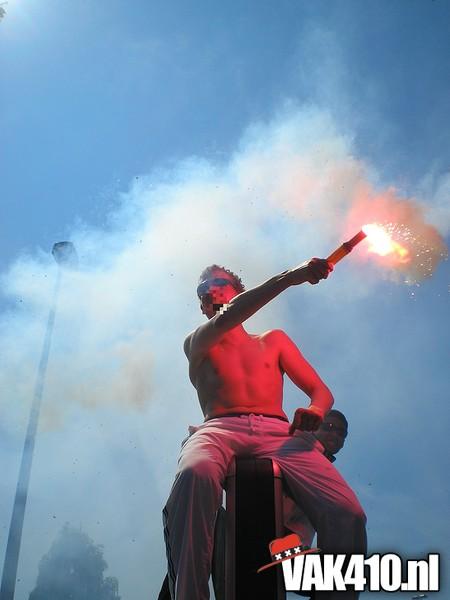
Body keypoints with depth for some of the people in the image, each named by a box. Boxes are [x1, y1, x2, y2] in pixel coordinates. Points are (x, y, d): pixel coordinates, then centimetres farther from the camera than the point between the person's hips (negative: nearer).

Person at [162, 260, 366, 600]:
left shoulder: (274, 340, 31)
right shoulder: (196, 344, 25)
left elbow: (322, 391, 22)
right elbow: (223, 322, 0)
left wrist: (316, 412, -5)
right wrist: (289, 277, -8)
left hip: (278, 431, 2)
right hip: (220, 429, -1)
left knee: (347, 516, -29)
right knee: (193, 477, -41)